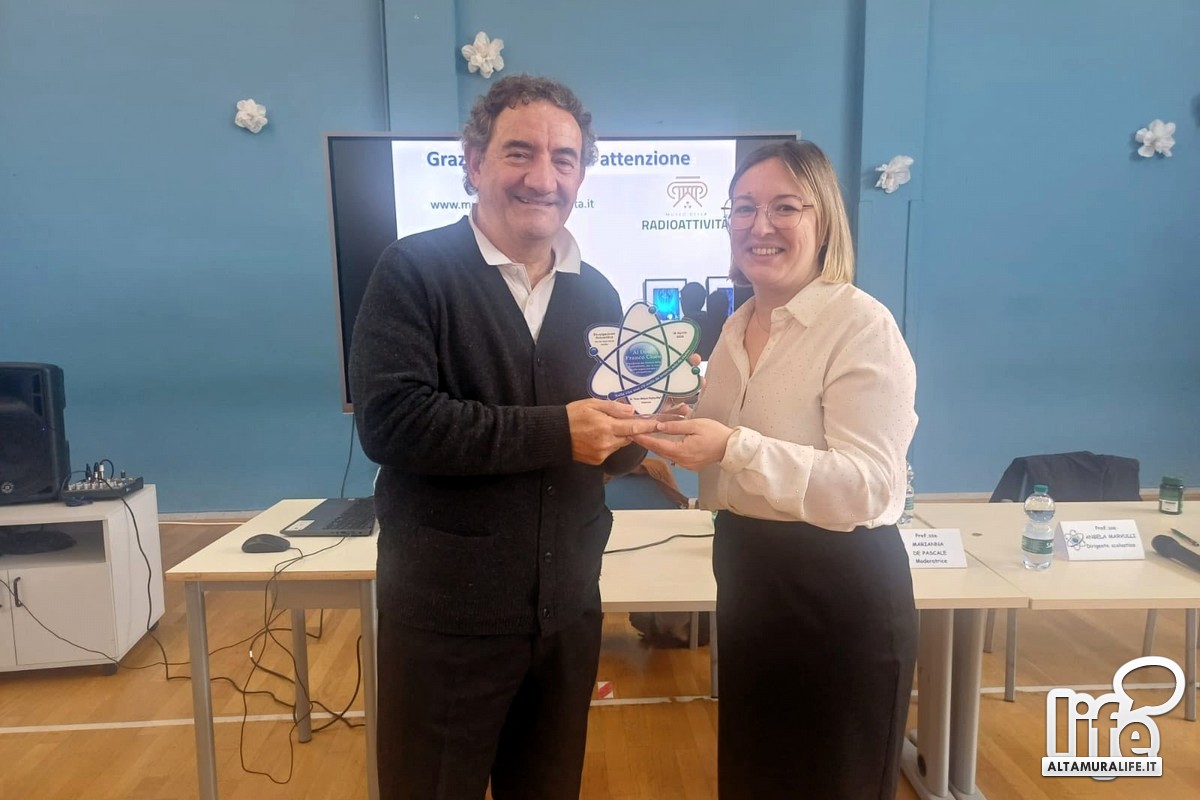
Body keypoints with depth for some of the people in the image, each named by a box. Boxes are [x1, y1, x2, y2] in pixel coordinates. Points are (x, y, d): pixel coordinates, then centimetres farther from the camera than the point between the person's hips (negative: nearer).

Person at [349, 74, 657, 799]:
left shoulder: (597, 294, 8)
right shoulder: (416, 269, -9)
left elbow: (609, 448, 10)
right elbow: (389, 419, -21)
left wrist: (633, 430, -12)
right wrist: (555, 432, -24)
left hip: (567, 610, 5)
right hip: (447, 614, -4)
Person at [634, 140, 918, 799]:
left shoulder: (862, 324, -18)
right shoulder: (739, 325, 6)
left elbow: (868, 488, -26)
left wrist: (734, 448, -36)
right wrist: (681, 429, -3)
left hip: (839, 593, -7)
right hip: (746, 576, 8)